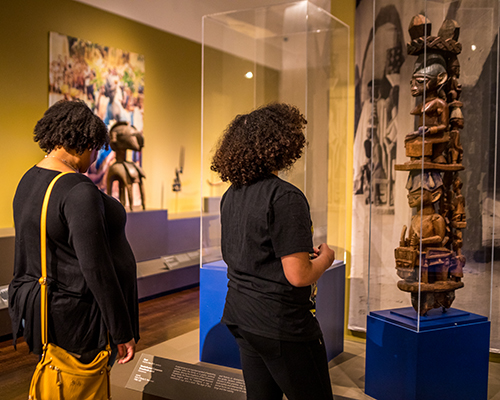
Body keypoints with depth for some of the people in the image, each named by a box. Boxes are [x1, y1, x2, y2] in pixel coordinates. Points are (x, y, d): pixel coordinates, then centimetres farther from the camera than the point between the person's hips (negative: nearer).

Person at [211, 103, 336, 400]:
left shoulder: (232, 195, 5)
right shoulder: (285, 197, -21)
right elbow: (298, 275, -24)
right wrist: (325, 258, -3)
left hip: (241, 317, 8)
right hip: (281, 323, -8)